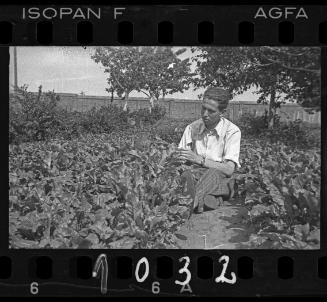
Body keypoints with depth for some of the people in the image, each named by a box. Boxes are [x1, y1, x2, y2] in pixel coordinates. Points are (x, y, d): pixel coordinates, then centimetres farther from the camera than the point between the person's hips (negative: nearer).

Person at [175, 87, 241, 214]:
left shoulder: (232, 131, -5)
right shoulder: (192, 128, 7)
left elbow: (229, 169, -14)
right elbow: (179, 160, 10)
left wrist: (199, 160, -22)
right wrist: (180, 158, -16)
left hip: (220, 180, -2)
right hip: (195, 176, 3)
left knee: (213, 174, -38)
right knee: (187, 175, -34)